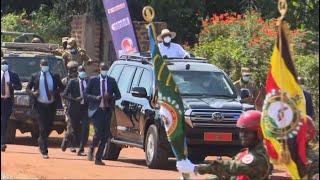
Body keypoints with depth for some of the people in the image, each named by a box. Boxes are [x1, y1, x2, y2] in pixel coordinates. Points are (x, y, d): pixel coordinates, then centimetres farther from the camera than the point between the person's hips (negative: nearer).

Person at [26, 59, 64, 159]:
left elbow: (62, 87, 10)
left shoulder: (55, 76, 6)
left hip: (52, 105, 2)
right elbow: (28, 88, 9)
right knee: (43, 127, -7)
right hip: (40, 105, -2)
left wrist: (56, 92, -10)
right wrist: (33, 93, -12)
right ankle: (44, 151, -3)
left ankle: (41, 142, 33)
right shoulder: (35, 76, 4)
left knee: (49, 127, 6)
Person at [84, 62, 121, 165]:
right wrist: (95, 98, -14)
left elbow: (118, 95, 12)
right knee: (98, 132, -16)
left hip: (107, 111, 3)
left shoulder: (112, 81, 10)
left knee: (105, 135, -1)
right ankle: (91, 149, 11)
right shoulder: (93, 80, 4)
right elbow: (85, 94, 3)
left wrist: (111, 97, -10)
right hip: (96, 110, -3)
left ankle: (98, 158, 6)